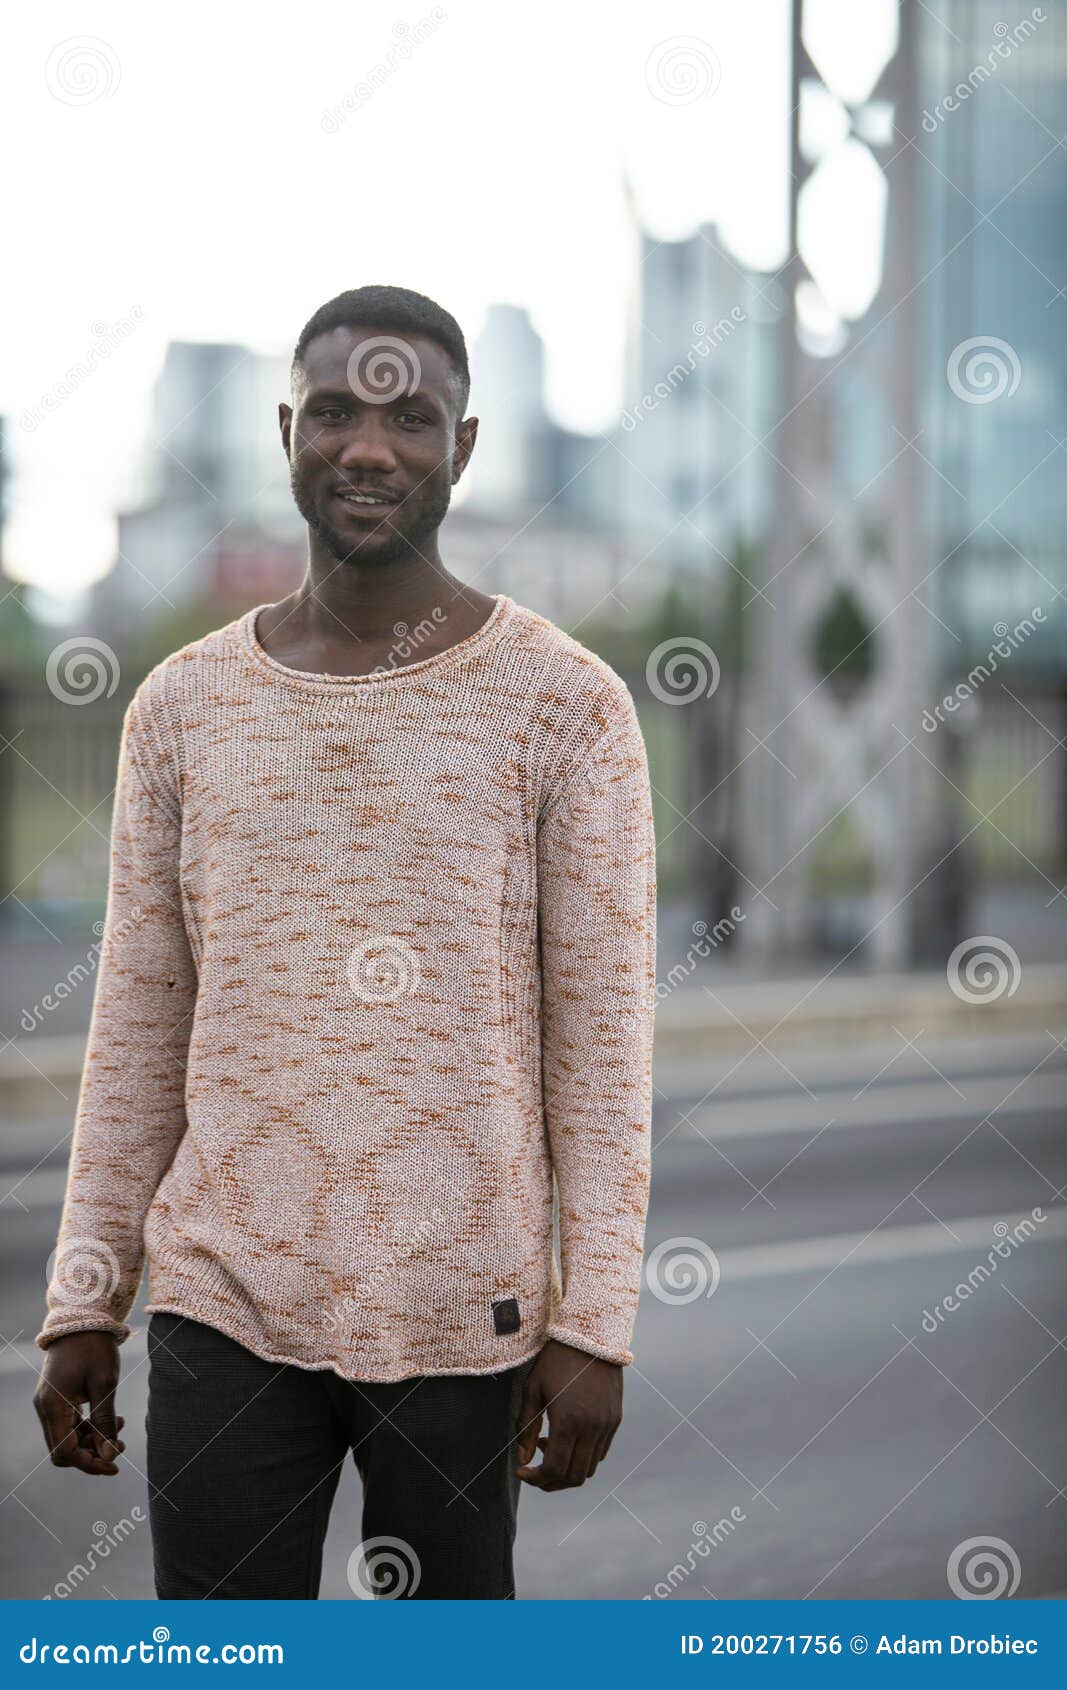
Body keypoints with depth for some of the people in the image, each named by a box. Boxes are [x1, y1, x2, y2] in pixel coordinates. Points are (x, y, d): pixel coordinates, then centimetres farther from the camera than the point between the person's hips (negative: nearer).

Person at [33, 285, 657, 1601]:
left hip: (462, 1307, -2)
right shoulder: (182, 706, 6)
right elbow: (137, 1029, 10)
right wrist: (82, 1305, 7)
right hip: (224, 1296, 2)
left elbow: (604, 1034, -4)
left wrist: (595, 1323, -8)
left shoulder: (565, 705, -3)